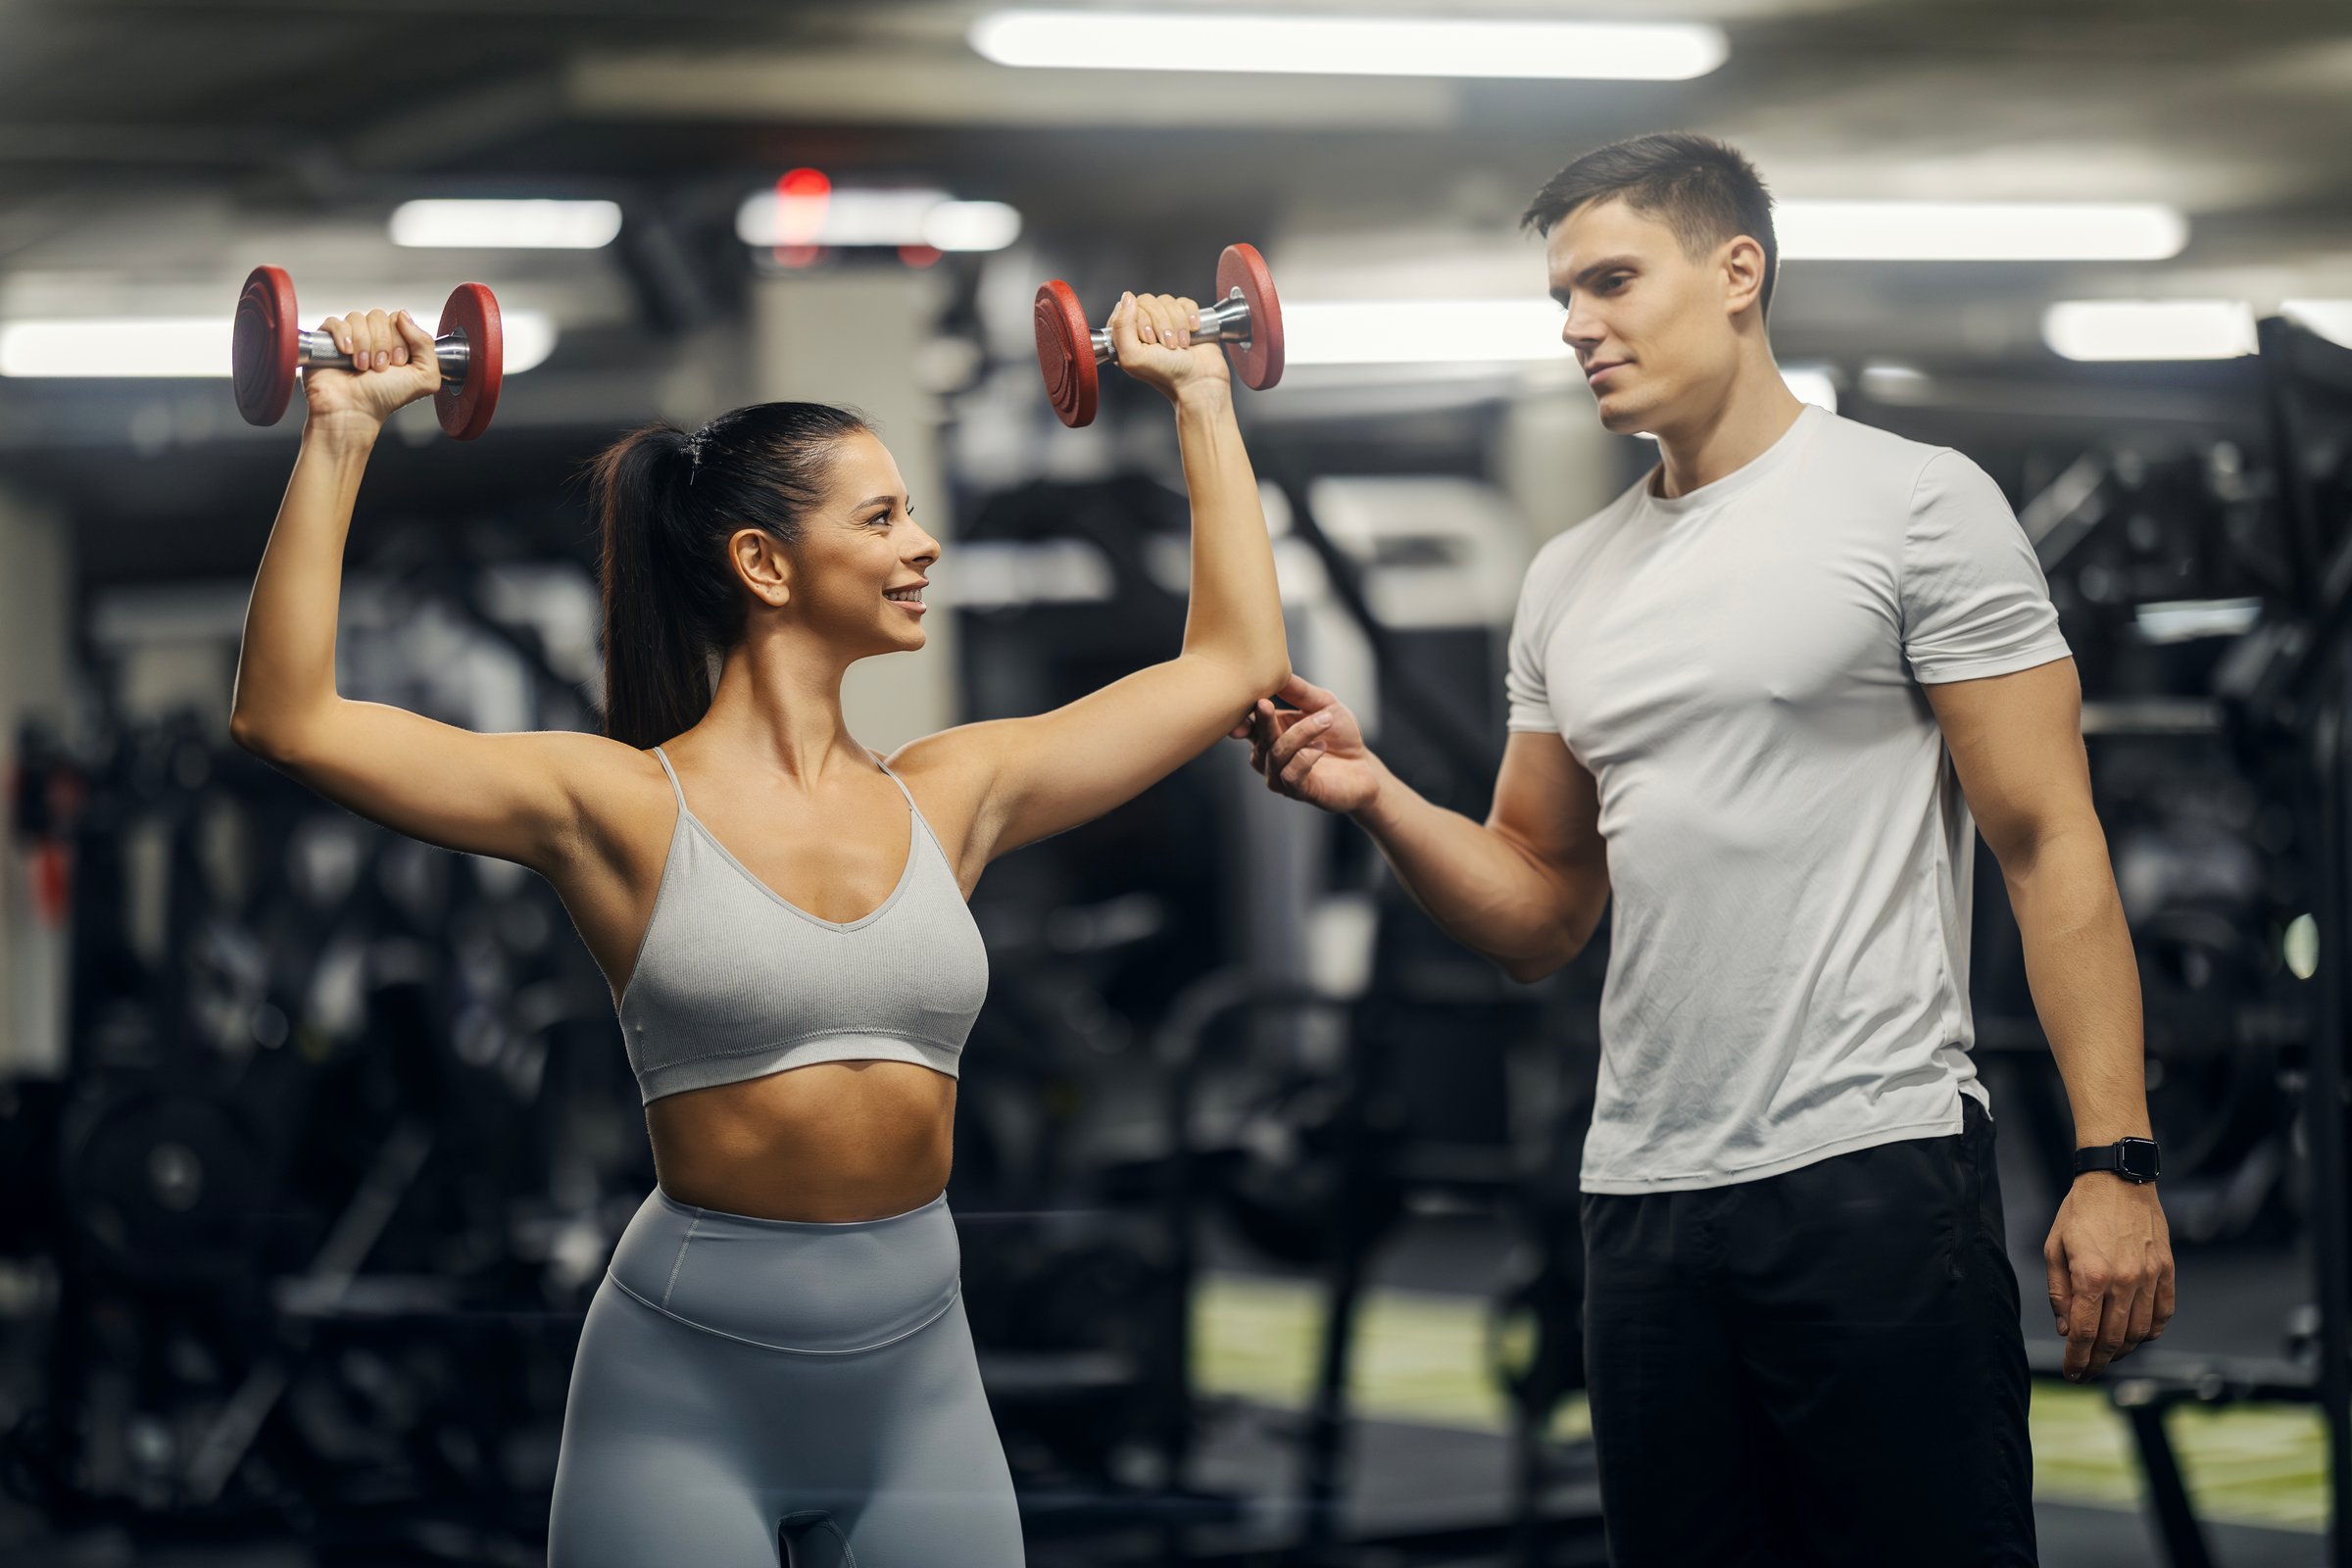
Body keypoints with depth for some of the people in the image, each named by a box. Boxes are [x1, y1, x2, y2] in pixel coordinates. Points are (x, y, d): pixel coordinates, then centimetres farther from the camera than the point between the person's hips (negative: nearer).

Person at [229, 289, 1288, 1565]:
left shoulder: (952, 795, 7)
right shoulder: (624, 807, -6)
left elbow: (1235, 659, 15)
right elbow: (285, 718, -14)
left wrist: (1201, 397, 18)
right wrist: (339, 433, -16)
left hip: (916, 1376, 4)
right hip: (687, 1386, -4)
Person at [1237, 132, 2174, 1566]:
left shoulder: (1913, 504, -1)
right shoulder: (1569, 583, 16)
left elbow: (2048, 844, -6)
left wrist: (2115, 1161, -14)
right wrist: (1378, 800, -1)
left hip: (1874, 1167, -6)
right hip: (1645, 1202, 6)